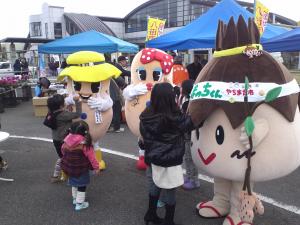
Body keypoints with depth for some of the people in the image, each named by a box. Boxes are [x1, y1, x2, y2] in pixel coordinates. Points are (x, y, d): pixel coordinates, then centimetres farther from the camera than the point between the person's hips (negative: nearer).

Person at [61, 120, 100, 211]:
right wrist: (96, 167, -6)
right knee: (82, 186, 11)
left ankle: (75, 198, 44)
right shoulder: (85, 143, -23)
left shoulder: (67, 140, -7)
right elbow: (91, 156, -18)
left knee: (74, 183, 27)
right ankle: (79, 203, 19)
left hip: (69, 167, 6)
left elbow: (63, 150, 11)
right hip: (81, 169, -6)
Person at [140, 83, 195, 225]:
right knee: (170, 193, 11)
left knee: (154, 188, 24)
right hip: (170, 163, -6)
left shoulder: (146, 117, -6)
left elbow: (144, 137, 4)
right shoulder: (175, 118, -22)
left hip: (153, 160, 6)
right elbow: (194, 121, -11)